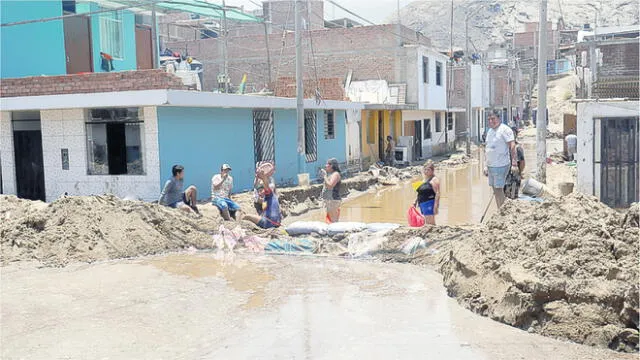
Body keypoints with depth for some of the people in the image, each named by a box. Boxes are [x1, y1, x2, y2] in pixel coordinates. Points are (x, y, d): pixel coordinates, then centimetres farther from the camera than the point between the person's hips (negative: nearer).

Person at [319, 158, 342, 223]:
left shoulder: (336, 174, -11)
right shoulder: (329, 174, 18)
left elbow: (330, 185, -23)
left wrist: (325, 176, -14)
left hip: (333, 200, -10)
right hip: (327, 200, 10)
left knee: (334, 221, -10)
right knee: (329, 220, 13)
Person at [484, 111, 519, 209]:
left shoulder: (504, 129, -9)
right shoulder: (490, 131, 16)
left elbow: (512, 146, -14)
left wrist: (514, 164, -20)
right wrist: (486, 165, 18)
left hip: (501, 165, -8)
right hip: (491, 166, 8)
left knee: (499, 189, -8)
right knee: (495, 190, 10)